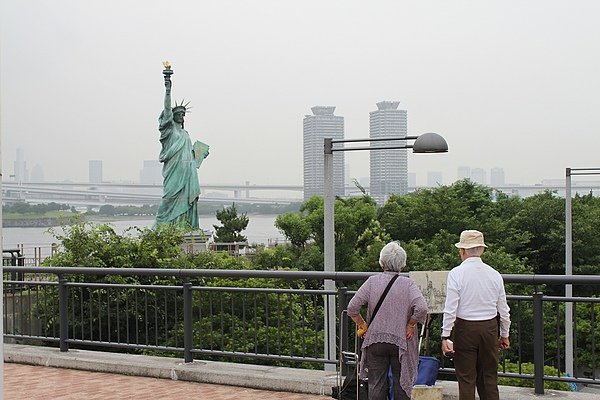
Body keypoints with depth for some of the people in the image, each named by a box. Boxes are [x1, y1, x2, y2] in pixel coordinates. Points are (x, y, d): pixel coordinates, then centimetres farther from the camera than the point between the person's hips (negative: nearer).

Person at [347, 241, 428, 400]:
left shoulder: (372, 282, -3)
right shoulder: (408, 284, -6)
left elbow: (352, 307, -8)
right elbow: (421, 308, -20)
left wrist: (362, 325, 5)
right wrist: (410, 326, -5)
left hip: (375, 341, 1)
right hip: (401, 340, -1)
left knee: (376, 384, 7)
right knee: (401, 384, 9)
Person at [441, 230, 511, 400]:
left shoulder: (456, 273, -9)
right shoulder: (494, 274, 3)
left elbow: (450, 309, -13)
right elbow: (503, 310, 9)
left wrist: (445, 336, -8)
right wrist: (504, 335, 20)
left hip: (465, 329, -4)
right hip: (490, 328, 4)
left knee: (466, 379, 2)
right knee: (489, 377, 12)